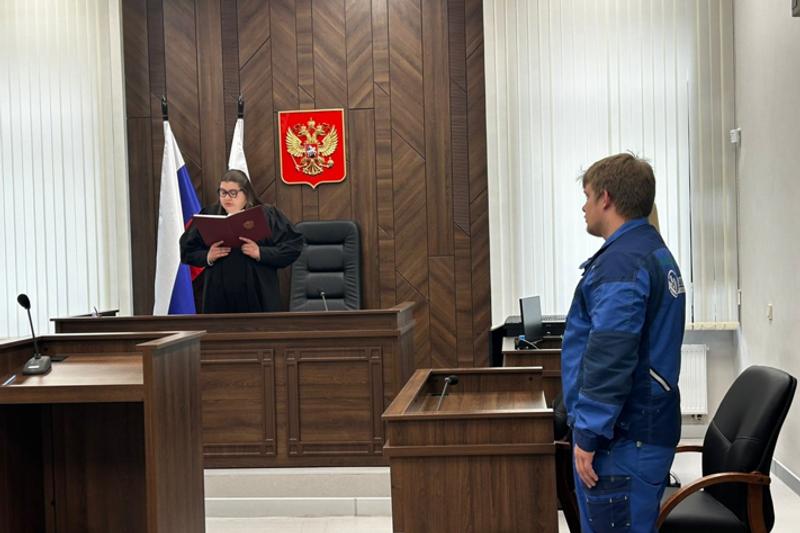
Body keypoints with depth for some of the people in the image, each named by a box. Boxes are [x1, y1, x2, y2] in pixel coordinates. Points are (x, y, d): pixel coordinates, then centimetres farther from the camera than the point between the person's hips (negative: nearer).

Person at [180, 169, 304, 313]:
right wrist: (207, 257, -7)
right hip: (219, 298, 2)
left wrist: (261, 253, -16)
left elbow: (293, 246, -4)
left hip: (258, 297, -2)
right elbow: (187, 249, 14)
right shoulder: (208, 215, 8)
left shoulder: (267, 215, 1)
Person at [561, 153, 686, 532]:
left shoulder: (621, 263, -18)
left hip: (622, 441, -10)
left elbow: (609, 359, -24)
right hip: (646, 428, 10)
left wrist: (588, 436, -19)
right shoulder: (656, 253, 14)